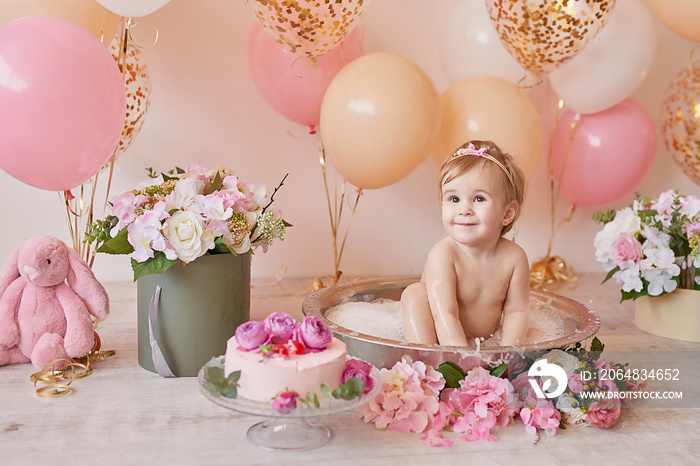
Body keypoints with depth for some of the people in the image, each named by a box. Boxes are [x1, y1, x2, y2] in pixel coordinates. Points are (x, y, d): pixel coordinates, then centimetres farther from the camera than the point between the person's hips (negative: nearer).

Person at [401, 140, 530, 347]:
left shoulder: (514, 257, -14)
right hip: (440, 341, -4)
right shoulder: (442, 255, -26)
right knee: (415, 293, -26)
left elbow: (516, 311, -8)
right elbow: (445, 314, -33)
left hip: (488, 340, 4)